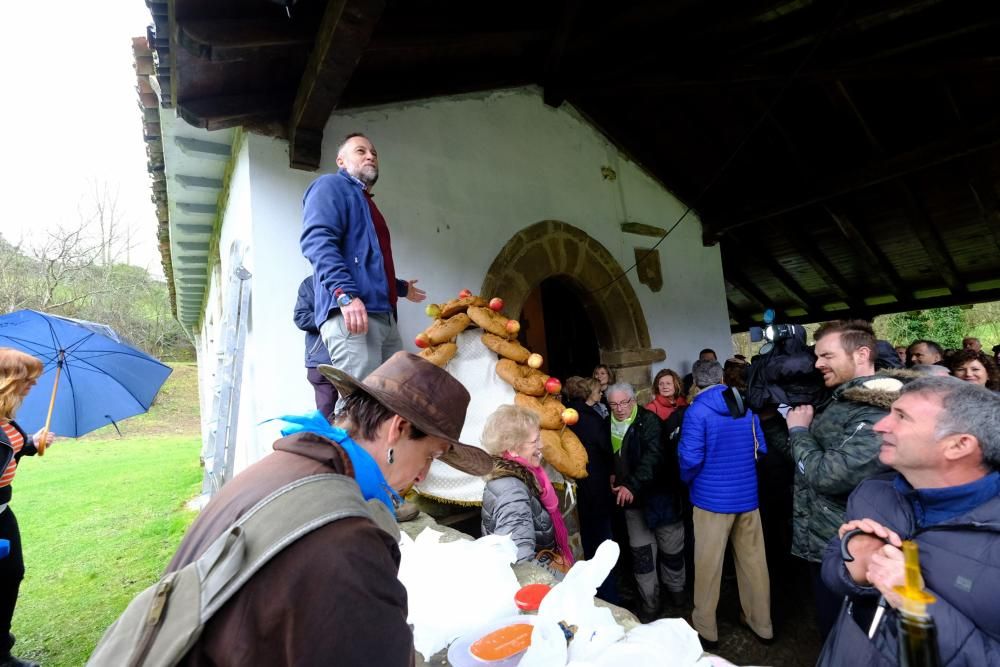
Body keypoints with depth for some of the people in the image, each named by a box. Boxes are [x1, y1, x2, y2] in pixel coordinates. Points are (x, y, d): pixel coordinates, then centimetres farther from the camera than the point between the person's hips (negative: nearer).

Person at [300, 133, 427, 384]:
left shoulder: (367, 203, 31)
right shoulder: (331, 185, 4)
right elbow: (317, 241, -15)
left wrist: (401, 288, 52)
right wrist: (345, 294, -27)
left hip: (384, 316, 9)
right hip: (350, 312, -9)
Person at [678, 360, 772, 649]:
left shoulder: (696, 411, -15)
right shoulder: (747, 406, 2)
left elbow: (690, 458, -19)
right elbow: (761, 448, 8)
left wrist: (687, 481, 2)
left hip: (712, 497, -5)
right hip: (747, 495, 5)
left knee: (708, 563, 8)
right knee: (753, 559, 17)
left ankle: (705, 628, 22)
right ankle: (761, 622, 33)